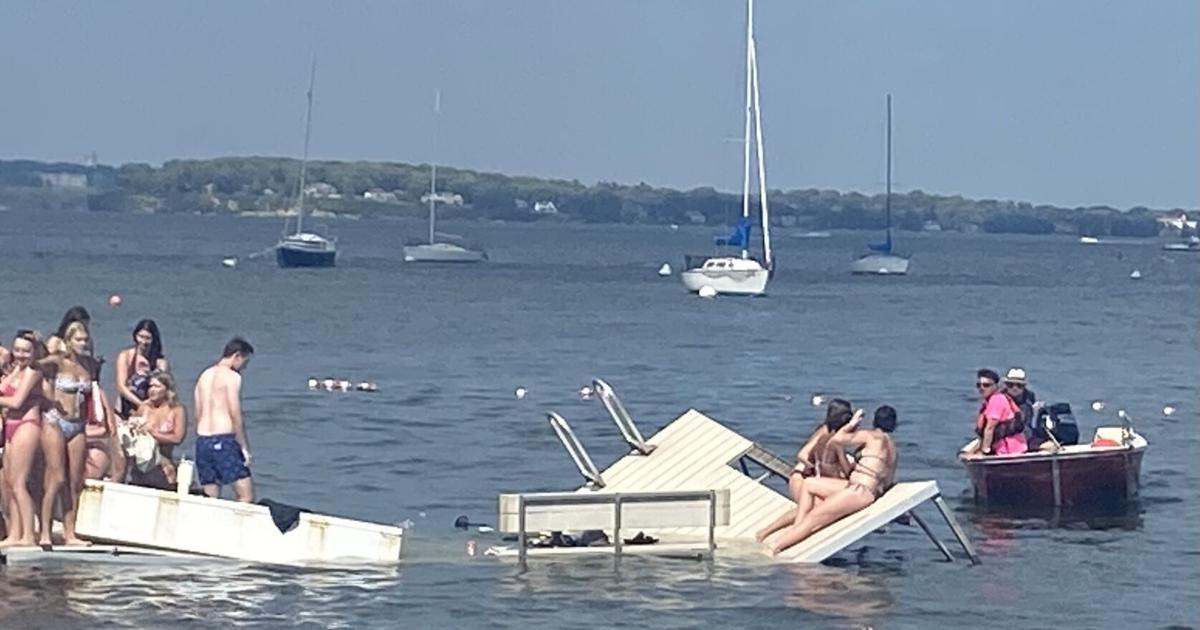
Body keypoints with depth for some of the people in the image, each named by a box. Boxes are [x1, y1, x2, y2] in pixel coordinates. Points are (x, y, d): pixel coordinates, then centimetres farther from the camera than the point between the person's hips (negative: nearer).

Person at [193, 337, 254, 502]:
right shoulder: (232, 377, -6)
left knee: (210, 499, 7)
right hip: (224, 440, -7)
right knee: (246, 496, -6)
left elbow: (198, 415, 16)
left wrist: (203, 441, 19)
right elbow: (235, 415, -11)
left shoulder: (205, 375, 16)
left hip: (202, 440, 7)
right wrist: (244, 447, -6)